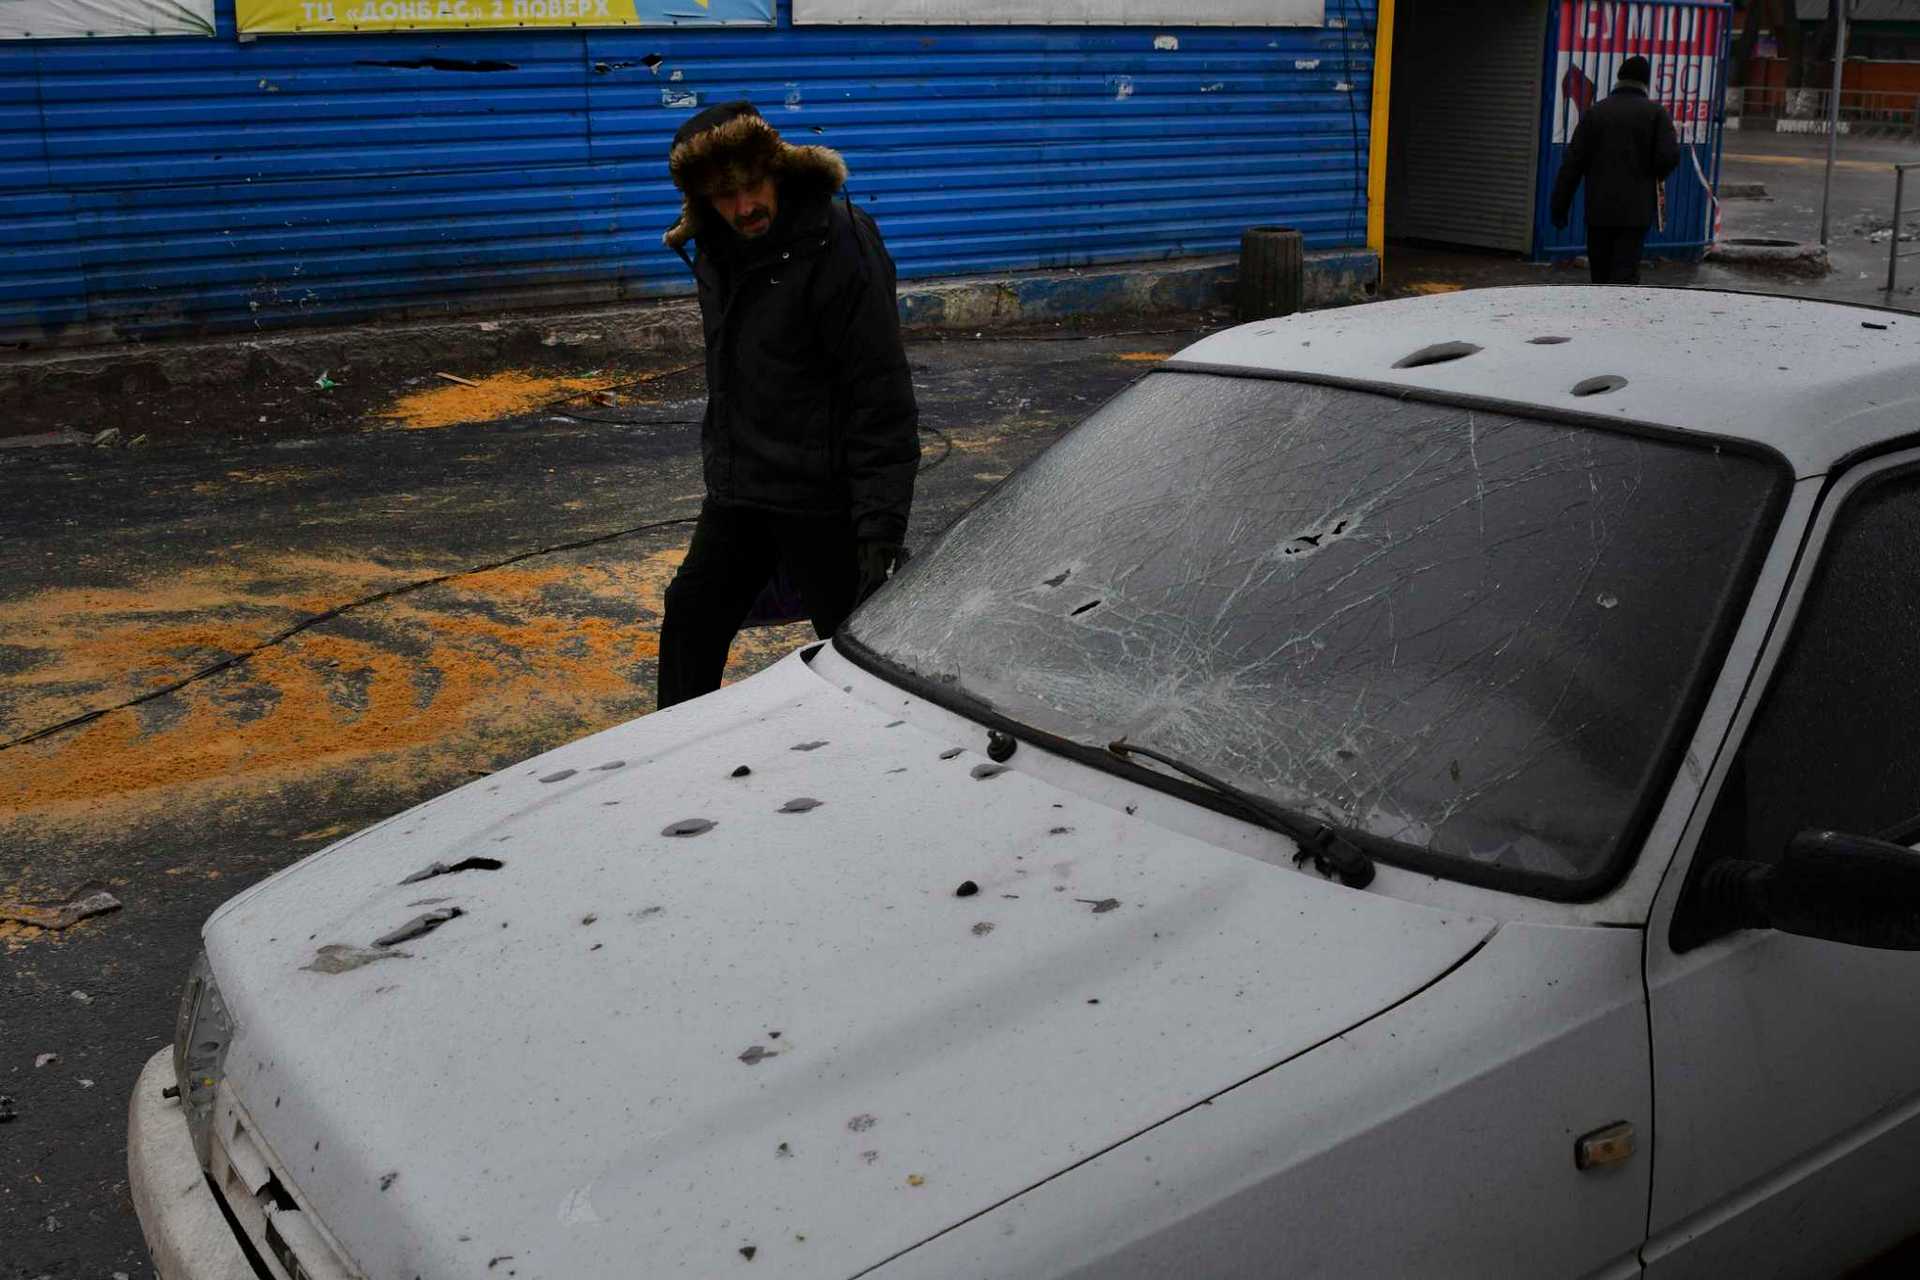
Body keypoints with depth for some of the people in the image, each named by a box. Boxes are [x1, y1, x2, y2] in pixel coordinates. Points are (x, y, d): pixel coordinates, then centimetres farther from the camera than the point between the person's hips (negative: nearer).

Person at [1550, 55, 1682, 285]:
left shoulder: (1595, 112, 5)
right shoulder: (1656, 113, -1)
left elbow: (1572, 163, 1)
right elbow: (1670, 156, -12)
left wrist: (1560, 206, 5)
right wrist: (1652, 178, 10)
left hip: (1599, 208, 2)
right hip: (1636, 211, -2)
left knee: (1601, 273, 13)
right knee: (1624, 274, -5)